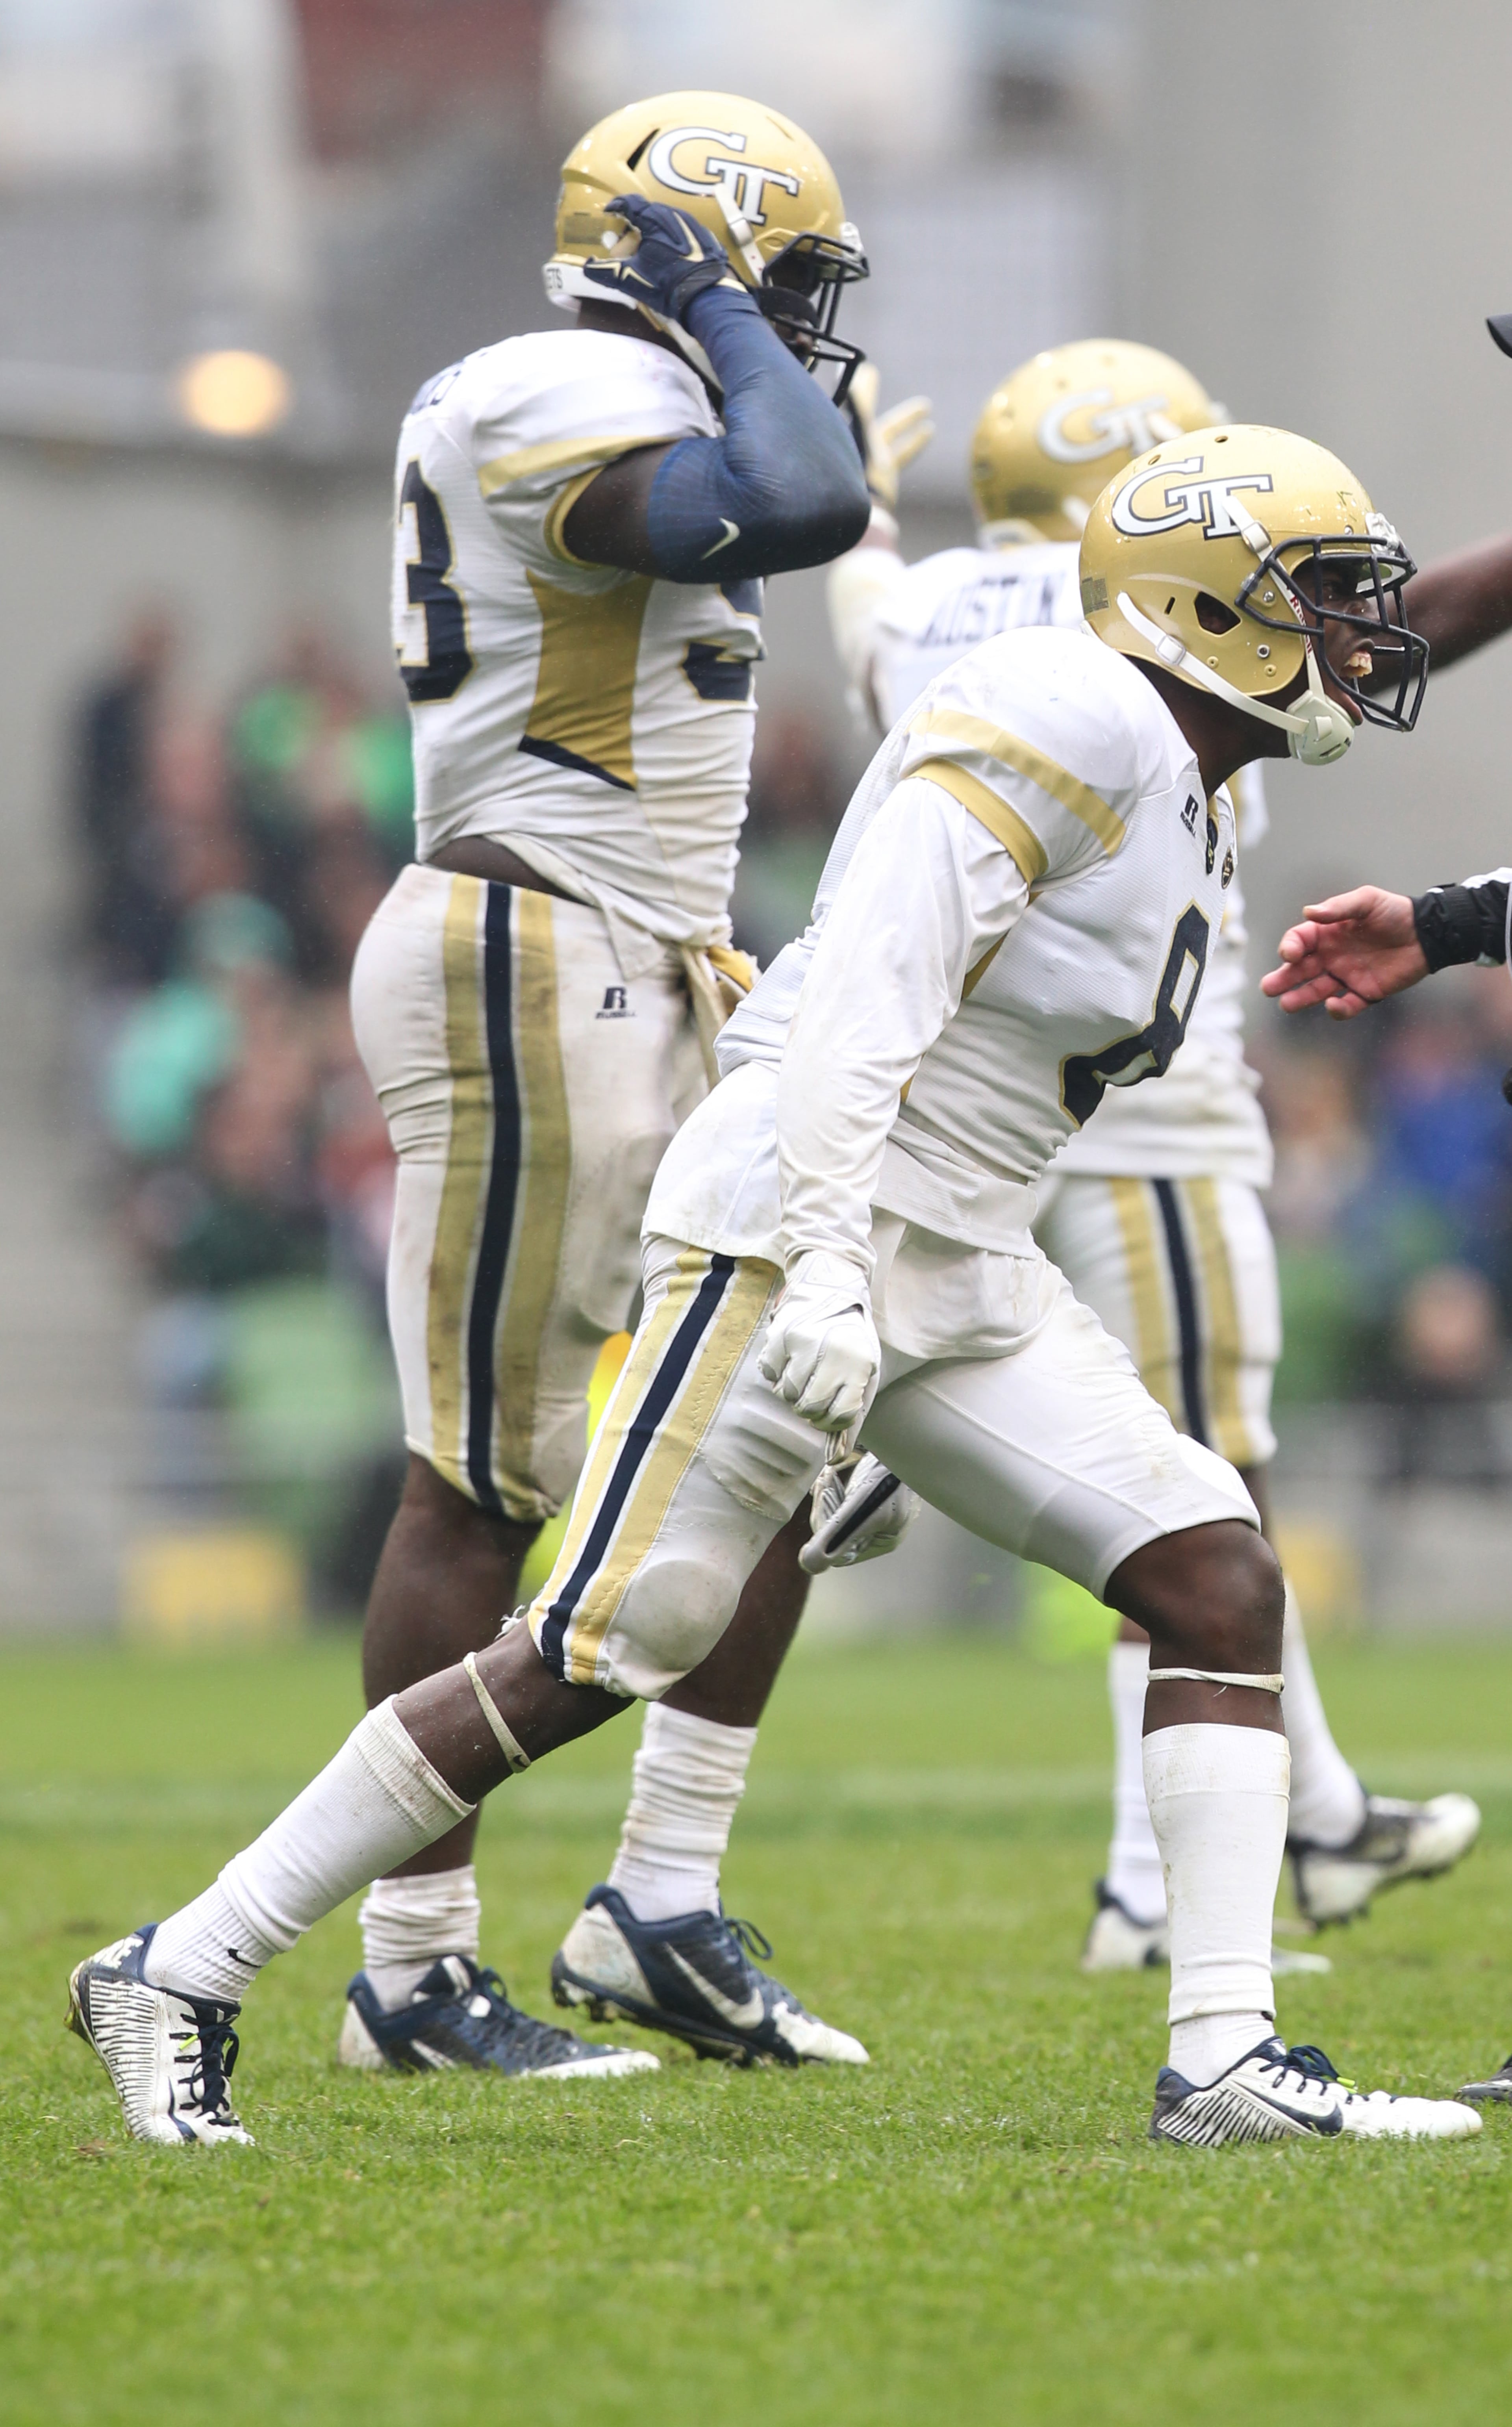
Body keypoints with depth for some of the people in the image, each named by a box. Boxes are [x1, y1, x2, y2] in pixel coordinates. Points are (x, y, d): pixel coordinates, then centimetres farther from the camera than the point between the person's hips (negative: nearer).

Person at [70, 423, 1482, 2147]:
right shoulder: (1069, 726, -11)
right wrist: (830, 1264, -28)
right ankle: (180, 1977, 0)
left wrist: (902, 1420, 23)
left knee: (1220, 1582, -3)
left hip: (957, 1275, 10)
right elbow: (870, 991, -20)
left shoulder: (1182, 803, 19)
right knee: (595, 1663, -8)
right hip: (795, 1227, -10)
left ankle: (1225, 2059, -5)